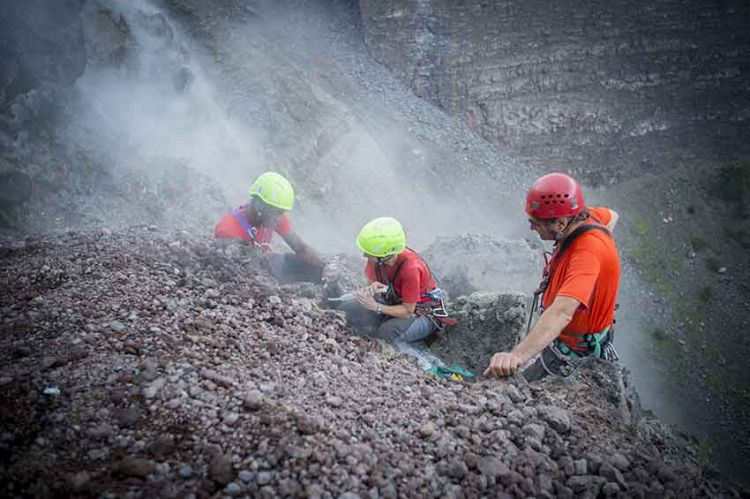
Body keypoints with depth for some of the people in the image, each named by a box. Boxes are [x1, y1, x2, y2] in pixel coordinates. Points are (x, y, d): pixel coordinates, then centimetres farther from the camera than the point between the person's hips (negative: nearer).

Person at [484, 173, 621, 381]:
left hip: (573, 354, -9)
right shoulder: (585, 216, -10)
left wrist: (517, 356, -62)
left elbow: (562, 312, -52)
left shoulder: (588, 252, -37)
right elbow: (611, 216, 18)